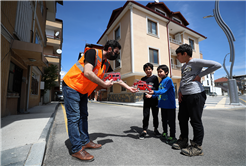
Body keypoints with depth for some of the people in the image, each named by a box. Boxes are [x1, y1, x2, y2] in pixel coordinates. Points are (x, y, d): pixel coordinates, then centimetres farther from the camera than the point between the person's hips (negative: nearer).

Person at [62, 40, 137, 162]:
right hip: (71, 86, -8)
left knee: (83, 116, 12)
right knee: (74, 117, -5)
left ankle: (85, 141, 25)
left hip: (83, 90, 8)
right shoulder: (93, 53, -20)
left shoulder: (106, 64, 5)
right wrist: (104, 84, -24)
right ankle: (77, 149, 5)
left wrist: (127, 87, 16)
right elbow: (87, 72, -33)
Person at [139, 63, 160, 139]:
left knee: (155, 115, 10)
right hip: (146, 100, 2)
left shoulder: (155, 77, 0)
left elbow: (157, 88, -6)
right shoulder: (143, 79, 9)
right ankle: (144, 131, 13)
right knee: (145, 115, 1)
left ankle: (155, 129, 29)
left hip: (154, 99, -1)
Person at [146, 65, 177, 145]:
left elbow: (164, 90, -25)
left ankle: (172, 137, 18)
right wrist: (151, 95, 2)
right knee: (164, 120, 18)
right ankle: (165, 133, 35)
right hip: (163, 105, 8)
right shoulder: (161, 82, 12)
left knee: (171, 121, 4)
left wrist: (154, 92, -36)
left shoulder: (168, 80, -13)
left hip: (170, 105, -8)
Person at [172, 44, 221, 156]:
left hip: (195, 95, -9)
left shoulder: (195, 62, -4)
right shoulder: (183, 67, 21)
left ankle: (197, 147, 15)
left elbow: (217, 65, -10)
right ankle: (183, 140, 29)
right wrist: (180, 91, 11)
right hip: (184, 96, 9)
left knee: (195, 121, 0)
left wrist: (200, 75, -11)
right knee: (182, 119, 13)